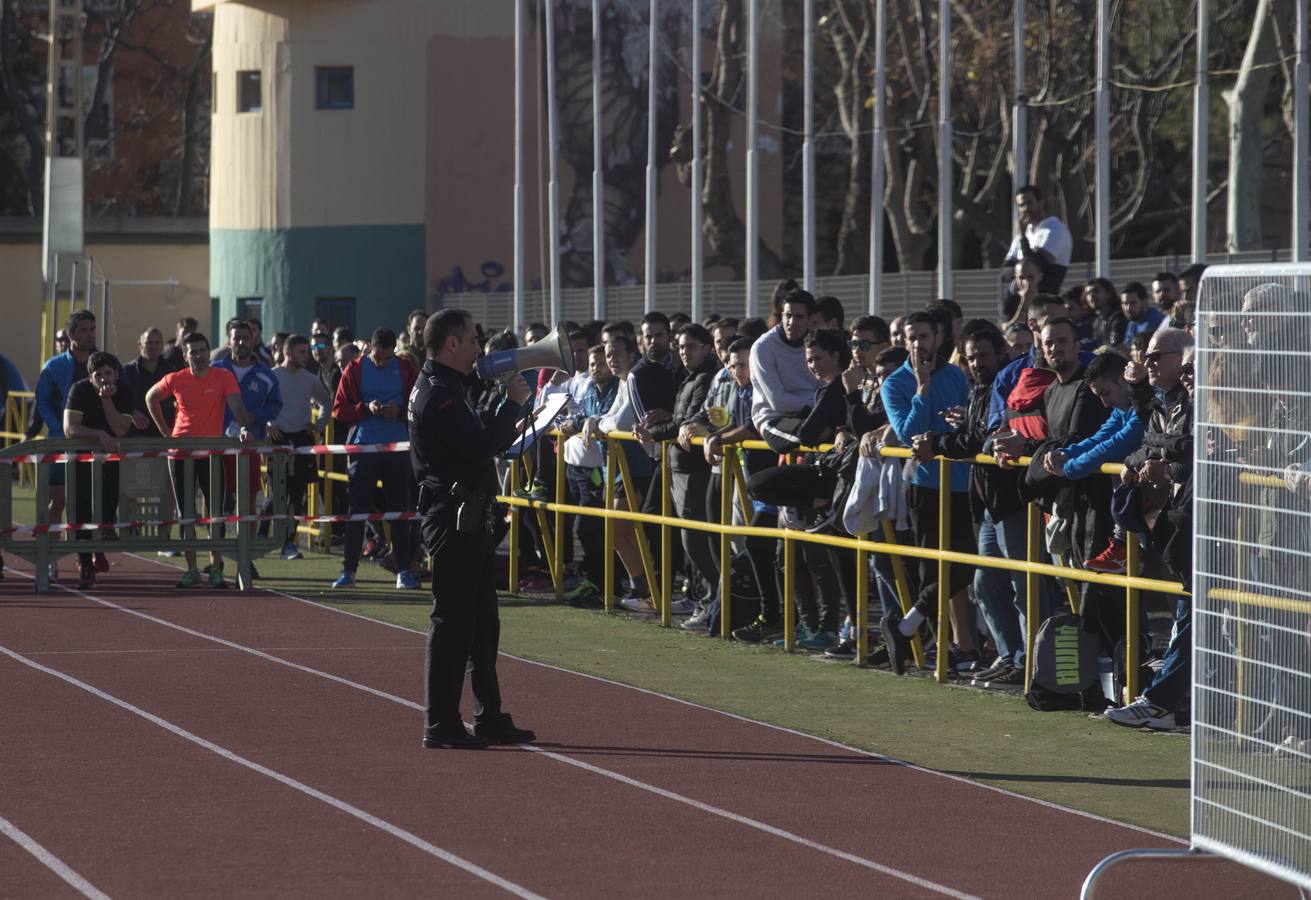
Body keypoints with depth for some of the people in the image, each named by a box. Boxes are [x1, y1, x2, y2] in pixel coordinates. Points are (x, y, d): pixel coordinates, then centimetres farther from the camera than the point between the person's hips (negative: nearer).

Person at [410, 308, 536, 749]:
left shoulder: (442, 389, 19)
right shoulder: (438, 395, -16)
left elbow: (486, 442, 21)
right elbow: (482, 444, -24)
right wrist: (513, 404, -13)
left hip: (469, 517, 11)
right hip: (454, 517, -11)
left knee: (482, 619, 14)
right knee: (452, 618, -7)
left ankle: (489, 717, 20)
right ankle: (440, 724, -4)